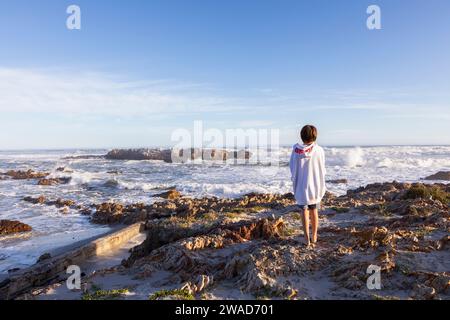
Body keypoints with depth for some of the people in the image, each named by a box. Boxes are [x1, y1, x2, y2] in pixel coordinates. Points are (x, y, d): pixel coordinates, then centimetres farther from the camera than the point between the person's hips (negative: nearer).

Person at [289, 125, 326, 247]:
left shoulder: (296, 150, -12)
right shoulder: (319, 150, -14)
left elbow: (292, 168, -4)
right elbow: (322, 170, -6)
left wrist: (294, 181, 11)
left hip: (301, 186, 0)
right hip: (315, 186, 0)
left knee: (304, 211, 11)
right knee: (314, 210, 16)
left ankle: (307, 238, 12)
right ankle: (314, 236, 29)